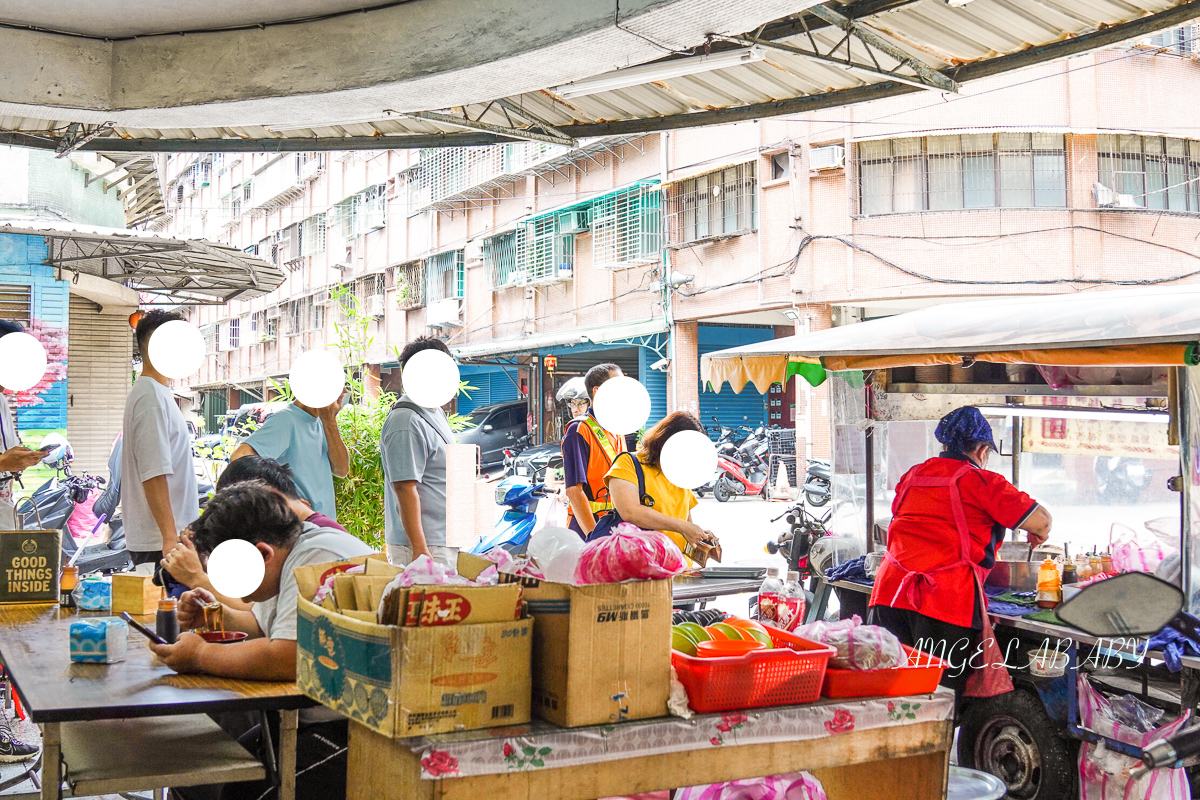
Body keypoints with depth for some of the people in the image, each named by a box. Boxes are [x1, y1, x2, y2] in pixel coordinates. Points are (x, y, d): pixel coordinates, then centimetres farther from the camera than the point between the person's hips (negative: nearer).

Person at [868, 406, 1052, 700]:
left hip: (890, 589, 5)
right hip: (946, 599, -5)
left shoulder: (911, 477, 20)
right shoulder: (983, 482, 2)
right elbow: (1041, 521, 1)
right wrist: (1037, 536, 25)